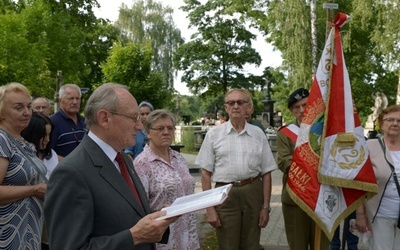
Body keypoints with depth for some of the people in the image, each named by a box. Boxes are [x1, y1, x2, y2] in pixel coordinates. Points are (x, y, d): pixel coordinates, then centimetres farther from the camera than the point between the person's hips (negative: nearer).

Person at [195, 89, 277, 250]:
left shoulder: (258, 134, 5)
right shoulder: (214, 134, 0)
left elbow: (266, 173, 7)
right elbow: (206, 173, 1)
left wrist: (266, 206, 4)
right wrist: (209, 208, -3)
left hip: (253, 193, 2)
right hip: (225, 195, -1)